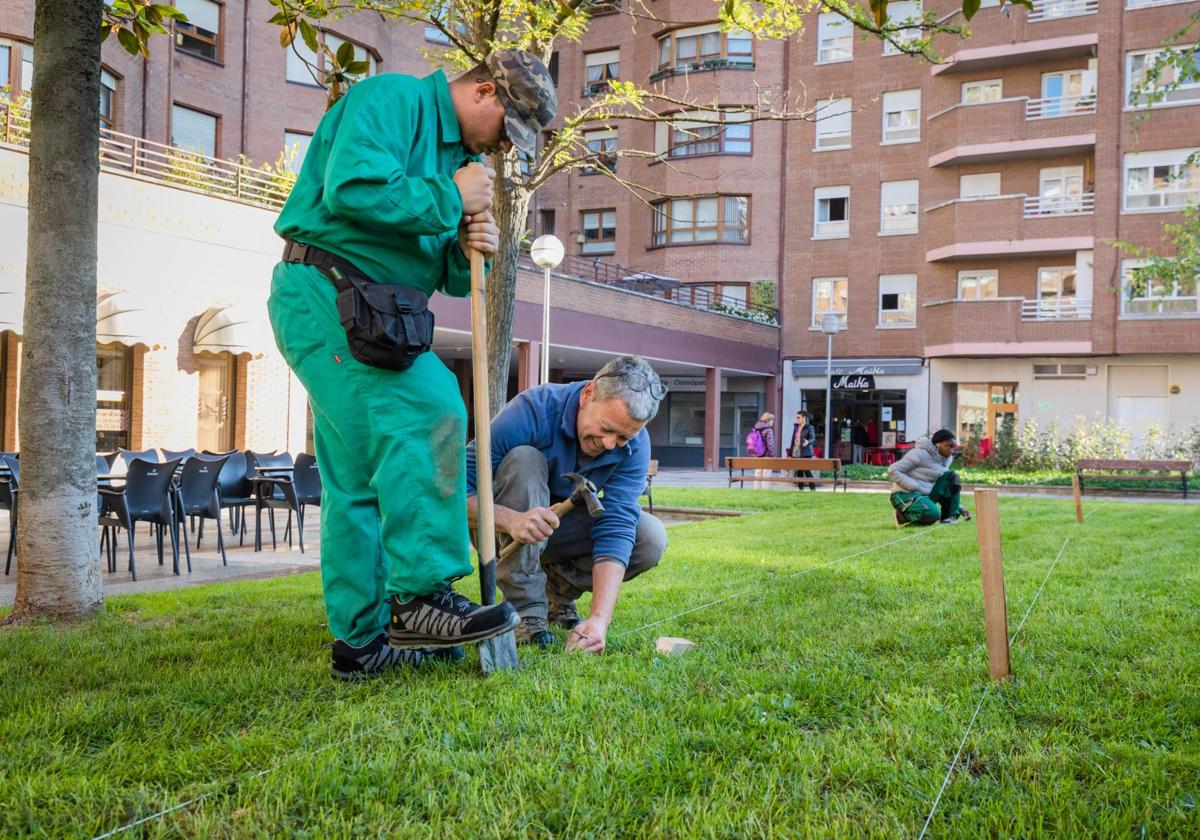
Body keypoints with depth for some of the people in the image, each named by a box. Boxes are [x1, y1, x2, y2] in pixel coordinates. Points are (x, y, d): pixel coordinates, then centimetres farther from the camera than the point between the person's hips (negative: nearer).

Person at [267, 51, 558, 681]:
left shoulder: (457, 155, 21)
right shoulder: (391, 98, -6)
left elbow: (447, 278, 21)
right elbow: (354, 189, -26)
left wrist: (469, 253, -2)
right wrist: (449, 200, -14)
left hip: (365, 315, 10)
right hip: (322, 292, -10)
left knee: (361, 480, 7)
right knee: (428, 411, -25)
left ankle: (362, 640, 12)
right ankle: (420, 598, -23)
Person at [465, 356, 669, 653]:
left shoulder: (634, 445, -18)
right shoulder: (533, 411, -30)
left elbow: (615, 529, -26)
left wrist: (599, 619, -39)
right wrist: (511, 520, -51)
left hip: (563, 529, 3)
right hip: (506, 530, -3)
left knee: (651, 539, -20)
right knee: (525, 460, -33)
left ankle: (559, 589, 4)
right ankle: (527, 611, -28)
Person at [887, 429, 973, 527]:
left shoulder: (947, 458, 8)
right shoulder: (920, 454, -15)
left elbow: (946, 486, 18)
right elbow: (893, 470, -18)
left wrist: (958, 506, 5)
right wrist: (916, 487, -22)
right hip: (906, 494, -8)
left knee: (951, 476, -7)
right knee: (932, 514, -34)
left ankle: (949, 517, -3)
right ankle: (902, 515, -6)